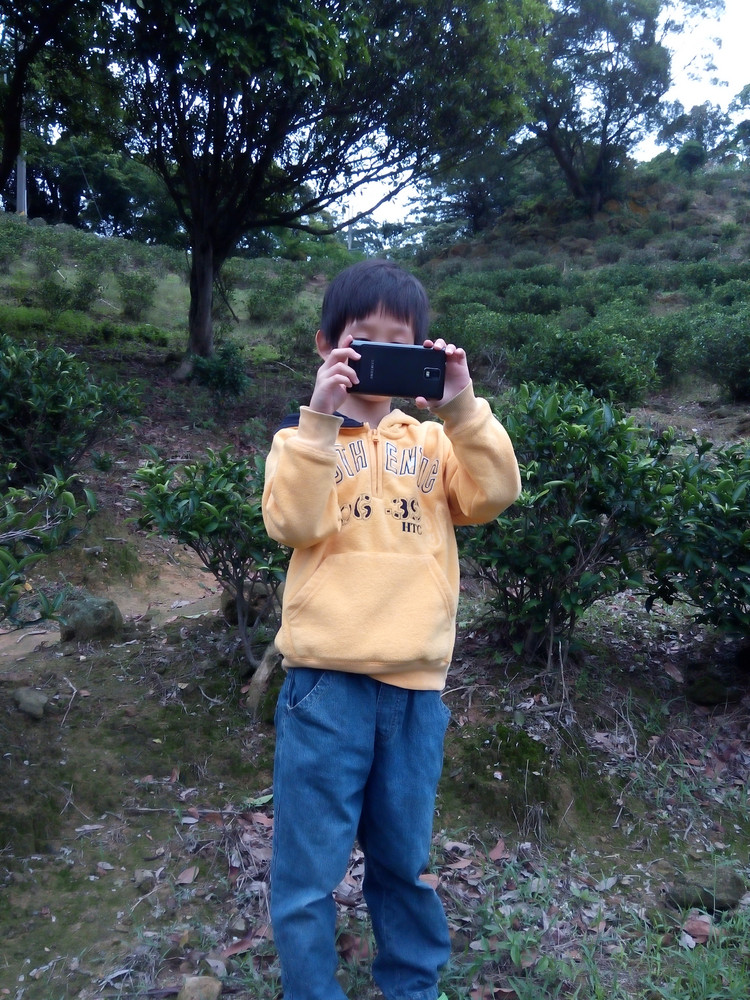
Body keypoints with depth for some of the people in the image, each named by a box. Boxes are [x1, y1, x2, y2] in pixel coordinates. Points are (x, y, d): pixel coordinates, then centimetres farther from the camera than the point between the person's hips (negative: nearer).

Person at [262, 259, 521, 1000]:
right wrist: (320, 418, -20)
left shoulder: (432, 439, 11)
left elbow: (494, 496, -4)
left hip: (416, 683, 3)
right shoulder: (305, 436, 4)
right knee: (310, 866, 6)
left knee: (405, 859, 19)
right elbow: (292, 524, -13)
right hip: (327, 681, -2)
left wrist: (462, 408, -14)